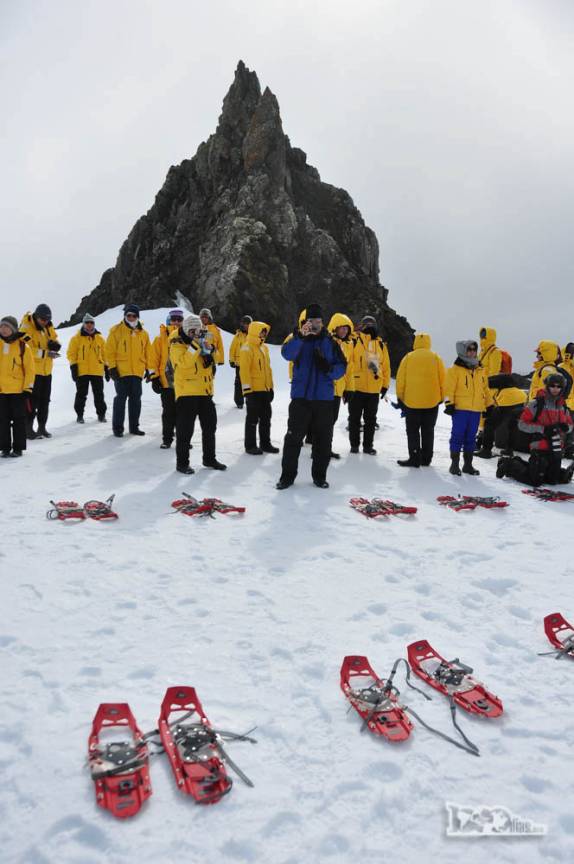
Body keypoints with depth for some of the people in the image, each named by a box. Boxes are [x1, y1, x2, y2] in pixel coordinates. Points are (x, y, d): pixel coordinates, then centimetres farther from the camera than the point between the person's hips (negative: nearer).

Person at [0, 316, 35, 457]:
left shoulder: (23, 346, -5)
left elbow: (30, 369, -4)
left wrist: (28, 388, -8)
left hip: (18, 390, -3)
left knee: (18, 419, 4)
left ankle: (18, 447, 12)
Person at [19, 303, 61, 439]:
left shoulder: (48, 326, 6)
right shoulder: (26, 328, -16)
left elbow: (54, 338, 14)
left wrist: (54, 344, -10)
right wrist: (46, 353, -33)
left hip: (46, 370, 7)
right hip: (32, 370, -7)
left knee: (45, 400, 12)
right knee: (32, 400, -5)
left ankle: (42, 427, 23)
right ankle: (28, 428, 5)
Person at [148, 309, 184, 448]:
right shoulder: (161, 338, 2)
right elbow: (154, 358, 0)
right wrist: (154, 377, -5)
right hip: (167, 382, -1)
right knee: (168, 413, 4)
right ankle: (167, 438, 15)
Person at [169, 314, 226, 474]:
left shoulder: (200, 341, 14)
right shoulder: (177, 344, -8)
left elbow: (211, 361, 17)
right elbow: (184, 362, -25)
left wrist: (210, 350, -3)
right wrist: (195, 345, -25)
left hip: (205, 391, 8)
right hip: (187, 392, -7)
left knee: (210, 426, 15)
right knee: (185, 429, -3)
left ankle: (209, 458, 29)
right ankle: (182, 462, 6)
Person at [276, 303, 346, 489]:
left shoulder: (330, 342, 6)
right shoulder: (296, 338, 1)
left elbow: (342, 367, 5)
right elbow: (287, 354, -21)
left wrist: (328, 368, -16)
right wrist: (300, 336, -37)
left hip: (324, 398, 2)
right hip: (301, 397, -2)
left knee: (323, 439, 8)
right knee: (293, 438, 1)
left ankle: (319, 476, 22)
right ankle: (287, 475, 12)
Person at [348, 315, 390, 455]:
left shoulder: (381, 344, 9)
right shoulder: (354, 341, -3)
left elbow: (386, 366, 13)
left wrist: (385, 385, 10)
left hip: (374, 389, 3)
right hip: (356, 387, -3)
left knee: (371, 419, 10)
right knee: (355, 418, 6)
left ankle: (368, 445, 20)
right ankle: (354, 445, 17)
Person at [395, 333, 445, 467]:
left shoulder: (408, 357, -1)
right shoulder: (436, 358, 1)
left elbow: (400, 379, -1)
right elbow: (442, 379, 1)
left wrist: (400, 398, 9)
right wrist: (441, 398, 12)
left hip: (411, 401, -2)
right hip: (432, 401, 2)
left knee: (413, 431, 5)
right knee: (428, 430, 13)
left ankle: (415, 458, -2)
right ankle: (426, 458, 17)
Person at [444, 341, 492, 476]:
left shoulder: (480, 371, 16)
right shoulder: (455, 370, -4)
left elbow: (485, 390, 21)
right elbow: (449, 388, -9)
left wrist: (489, 405, 19)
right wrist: (449, 404, -16)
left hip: (476, 410, 6)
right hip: (460, 409, -5)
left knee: (470, 437, 10)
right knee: (458, 435, -3)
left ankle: (468, 464, 18)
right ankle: (455, 463, 4)